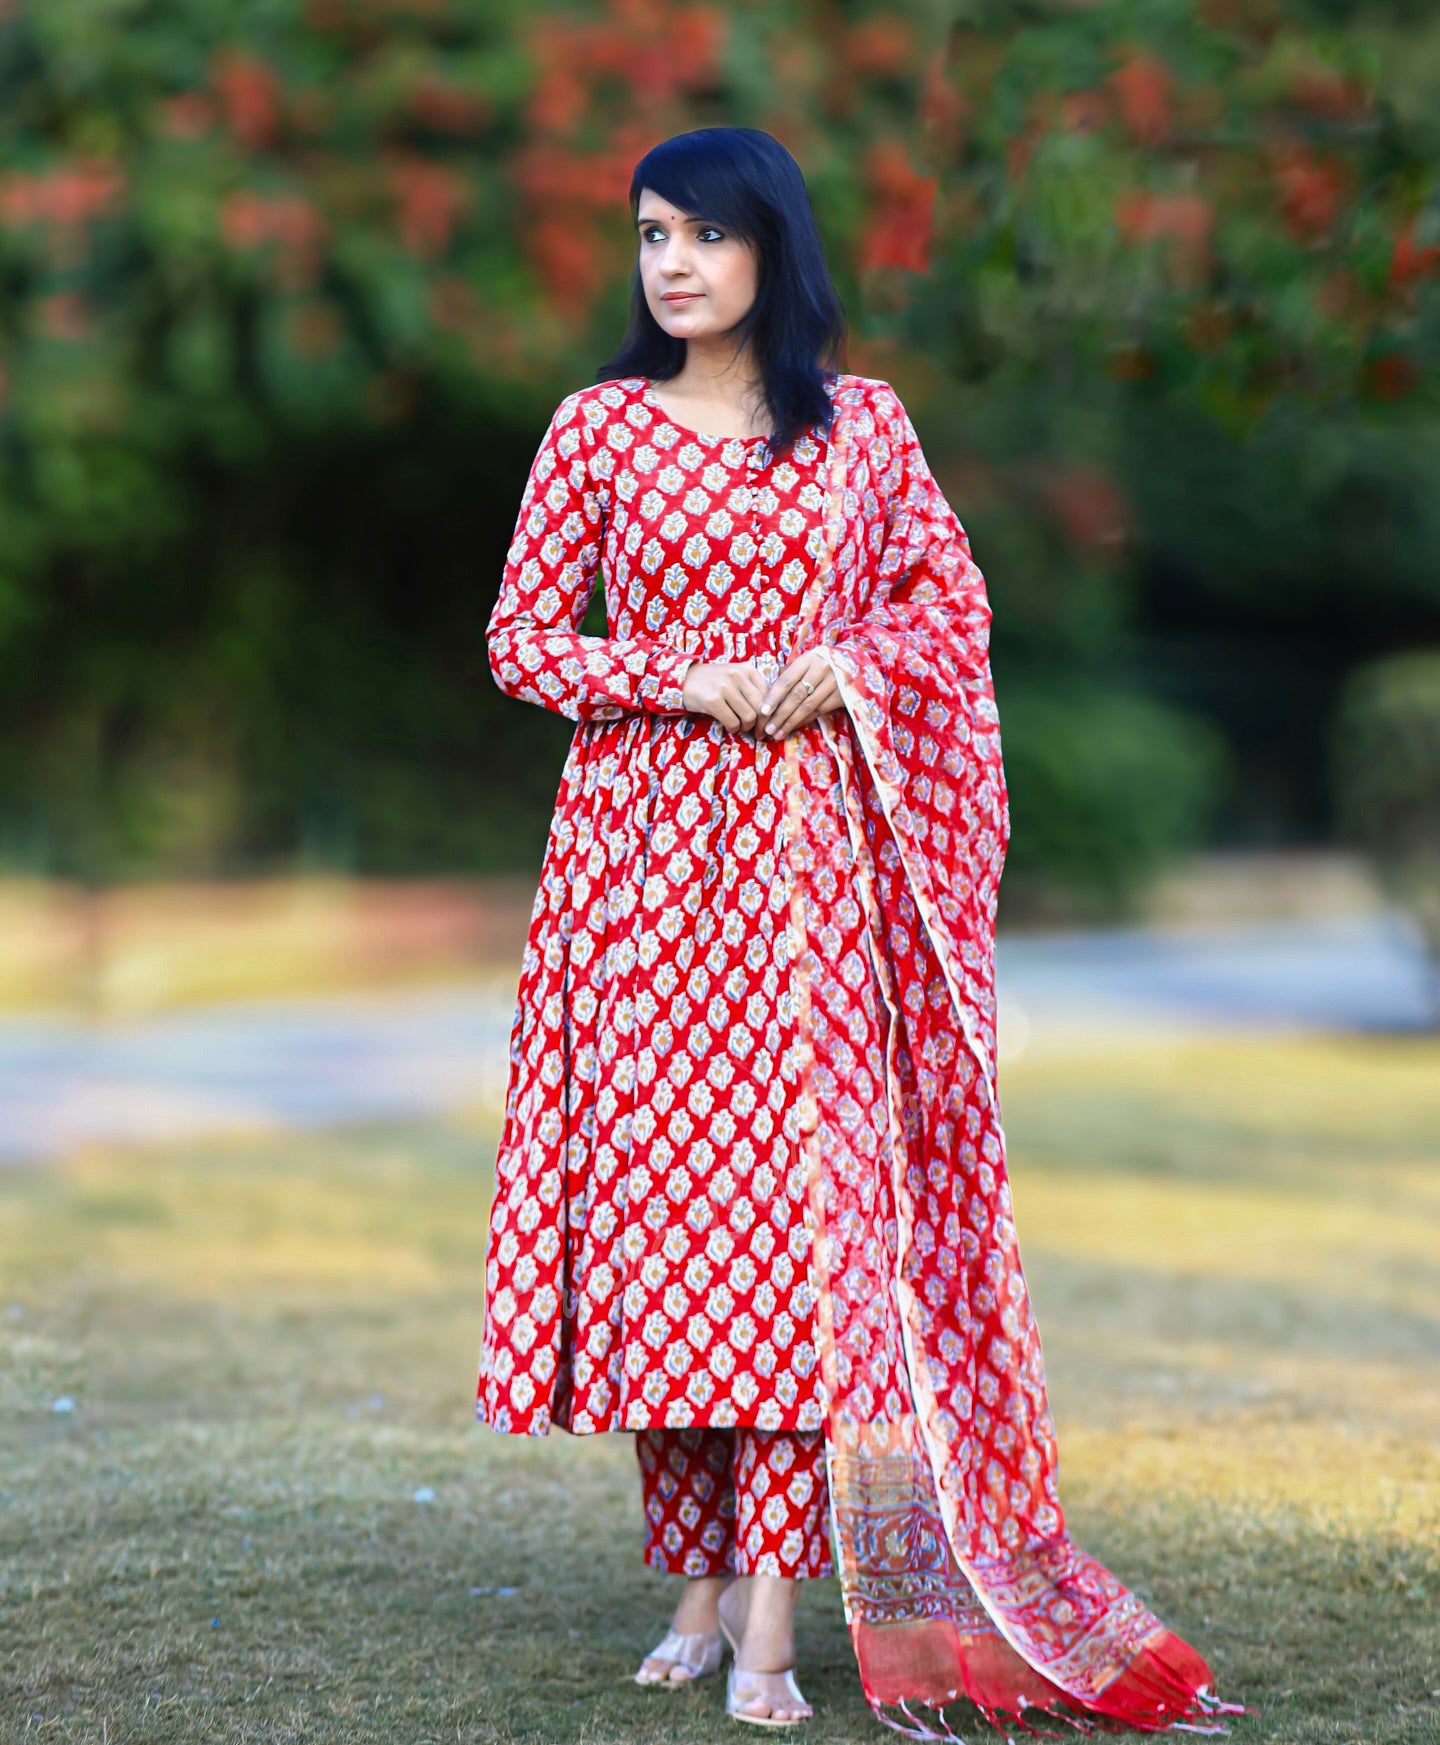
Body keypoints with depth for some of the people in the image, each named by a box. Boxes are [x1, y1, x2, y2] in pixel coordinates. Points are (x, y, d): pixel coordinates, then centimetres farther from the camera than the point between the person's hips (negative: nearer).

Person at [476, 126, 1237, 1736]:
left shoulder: (861, 422, 7)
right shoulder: (598, 427, 6)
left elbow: (951, 600, 12)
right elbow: (522, 636, 4)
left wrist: (849, 669, -8)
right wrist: (694, 684, -9)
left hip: (809, 849, 0)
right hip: (644, 844, 1)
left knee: (800, 1182, -9)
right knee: (655, 1183, -2)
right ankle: (699, 1583, 10)